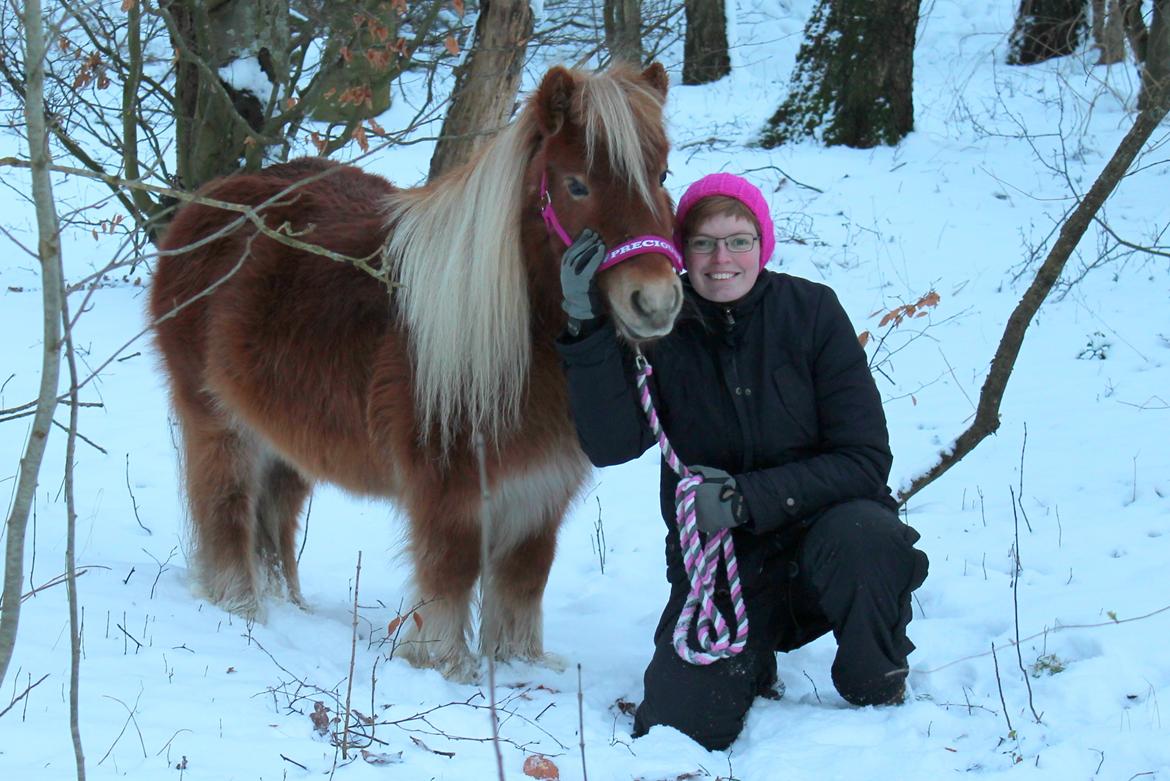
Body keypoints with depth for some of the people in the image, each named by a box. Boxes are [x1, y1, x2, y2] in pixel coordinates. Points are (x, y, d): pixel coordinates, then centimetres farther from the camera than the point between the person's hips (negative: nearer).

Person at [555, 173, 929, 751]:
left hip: (818, 534, -1)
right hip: (716, 564, 1)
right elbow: (610, 446, -20)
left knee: (862, 533, -35)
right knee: (680, 723, -16)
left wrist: (747, 497, -23)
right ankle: (753, 665, 20)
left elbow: (865, 460, -13)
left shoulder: (811, 311, -8)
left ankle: (879, 700, -7)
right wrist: (588, 329, -31)